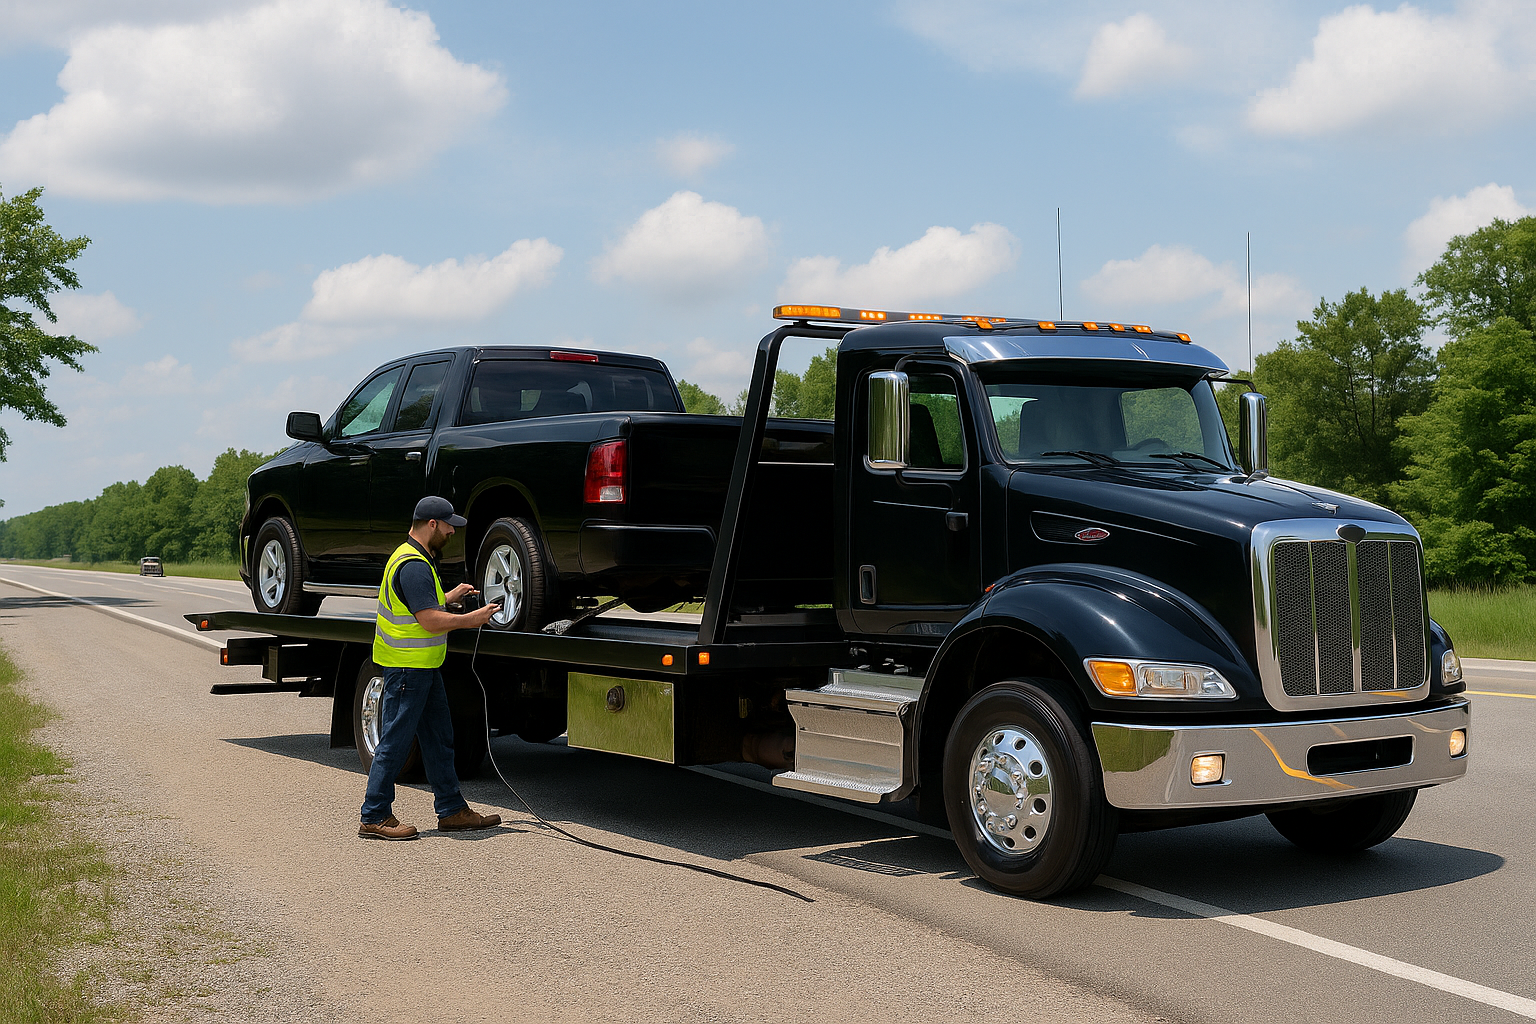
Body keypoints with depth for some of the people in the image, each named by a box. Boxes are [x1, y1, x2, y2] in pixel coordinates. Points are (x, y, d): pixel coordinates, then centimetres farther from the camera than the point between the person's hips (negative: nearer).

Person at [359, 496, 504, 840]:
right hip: (407, 666, -11)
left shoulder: (419, 559, 15)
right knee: (395, 742, -4)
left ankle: (452, 811, 19)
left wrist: (450, 596, 18)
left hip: (424, 666, 11)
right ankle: (374, 818, 3)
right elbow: (431, 621, -24)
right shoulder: (413, 566, -20)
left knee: (439, 739, 13)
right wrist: (472, 619, -13)